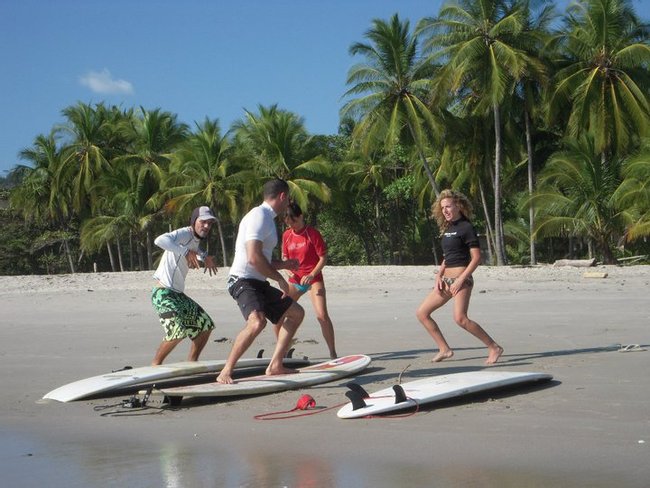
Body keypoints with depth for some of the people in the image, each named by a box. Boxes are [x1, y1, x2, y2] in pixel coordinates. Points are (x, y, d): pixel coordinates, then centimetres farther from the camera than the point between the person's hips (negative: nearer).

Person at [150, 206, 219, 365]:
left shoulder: (195, 241, 13)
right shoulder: (184, 234, -15)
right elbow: (159, 240, -36)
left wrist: (205, 258, 18)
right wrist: (186, 252, -38)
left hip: (178, 295, 10)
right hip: (163, 293, -10)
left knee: (206, 326, 13)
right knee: (178, 330, -25)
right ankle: (154, 367, -9)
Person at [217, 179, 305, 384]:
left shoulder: (267, 218, 18)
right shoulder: (258, 217, -14)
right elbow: (254, 258, -25)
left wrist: (283, 264, 35)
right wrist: (280, 278, -16)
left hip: (259, 283, 11)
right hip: (243, 281, -11)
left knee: (296, 313, 19)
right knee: (257, 321, -34)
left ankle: (275, 365, 17)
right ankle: (225, 373, -28)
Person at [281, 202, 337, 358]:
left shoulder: (313, 234, -11)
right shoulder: (286, 235, 4)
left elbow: (323, 258, -11)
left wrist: (311, 275, -22)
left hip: (313, 279, -5)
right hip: (295, 280, 5)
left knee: (322, 315, -19)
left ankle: (333, 353, -11)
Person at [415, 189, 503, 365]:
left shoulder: (466, 228, -10)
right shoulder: (448, 229, 15)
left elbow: (476, 258, -15)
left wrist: (461, 280, -20)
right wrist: (439, 276, 7)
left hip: (461, 279, -9)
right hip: (446, 281, 9)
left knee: (460, 318, -24)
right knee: (422, 313, 6)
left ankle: (494, 348, -15)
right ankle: (444, 349, 10)